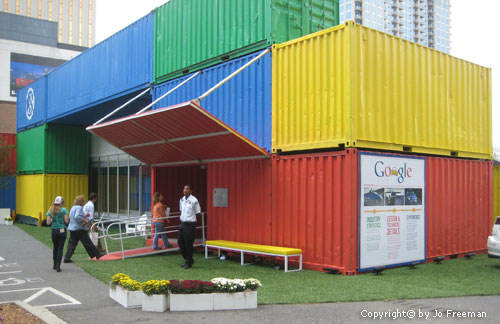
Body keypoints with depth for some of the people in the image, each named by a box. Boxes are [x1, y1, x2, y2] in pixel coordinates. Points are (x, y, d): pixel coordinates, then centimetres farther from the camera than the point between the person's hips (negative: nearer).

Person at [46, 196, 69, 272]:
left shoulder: (50, 211, 2)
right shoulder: (63, 210, -8)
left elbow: (48, 223, 0)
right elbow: (66, 221, -9)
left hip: (54, 231, 4)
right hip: (62, 231, -3)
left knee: (55, 247, 20)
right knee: (60, 248, -1)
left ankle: (55, 265, 29)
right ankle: (58, 266, -7)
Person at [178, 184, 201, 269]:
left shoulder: (194, 200, -12)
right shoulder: (182, 200, 8)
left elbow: (198, 213, -6)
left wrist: (200, 214, -20)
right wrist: (182, 217, 14)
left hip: (190, 224, -7)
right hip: (182, 223, 7)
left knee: (188, 244, -1)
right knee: (180, 242, 11)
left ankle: (189, 262, 14)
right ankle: (187, 259, 28)